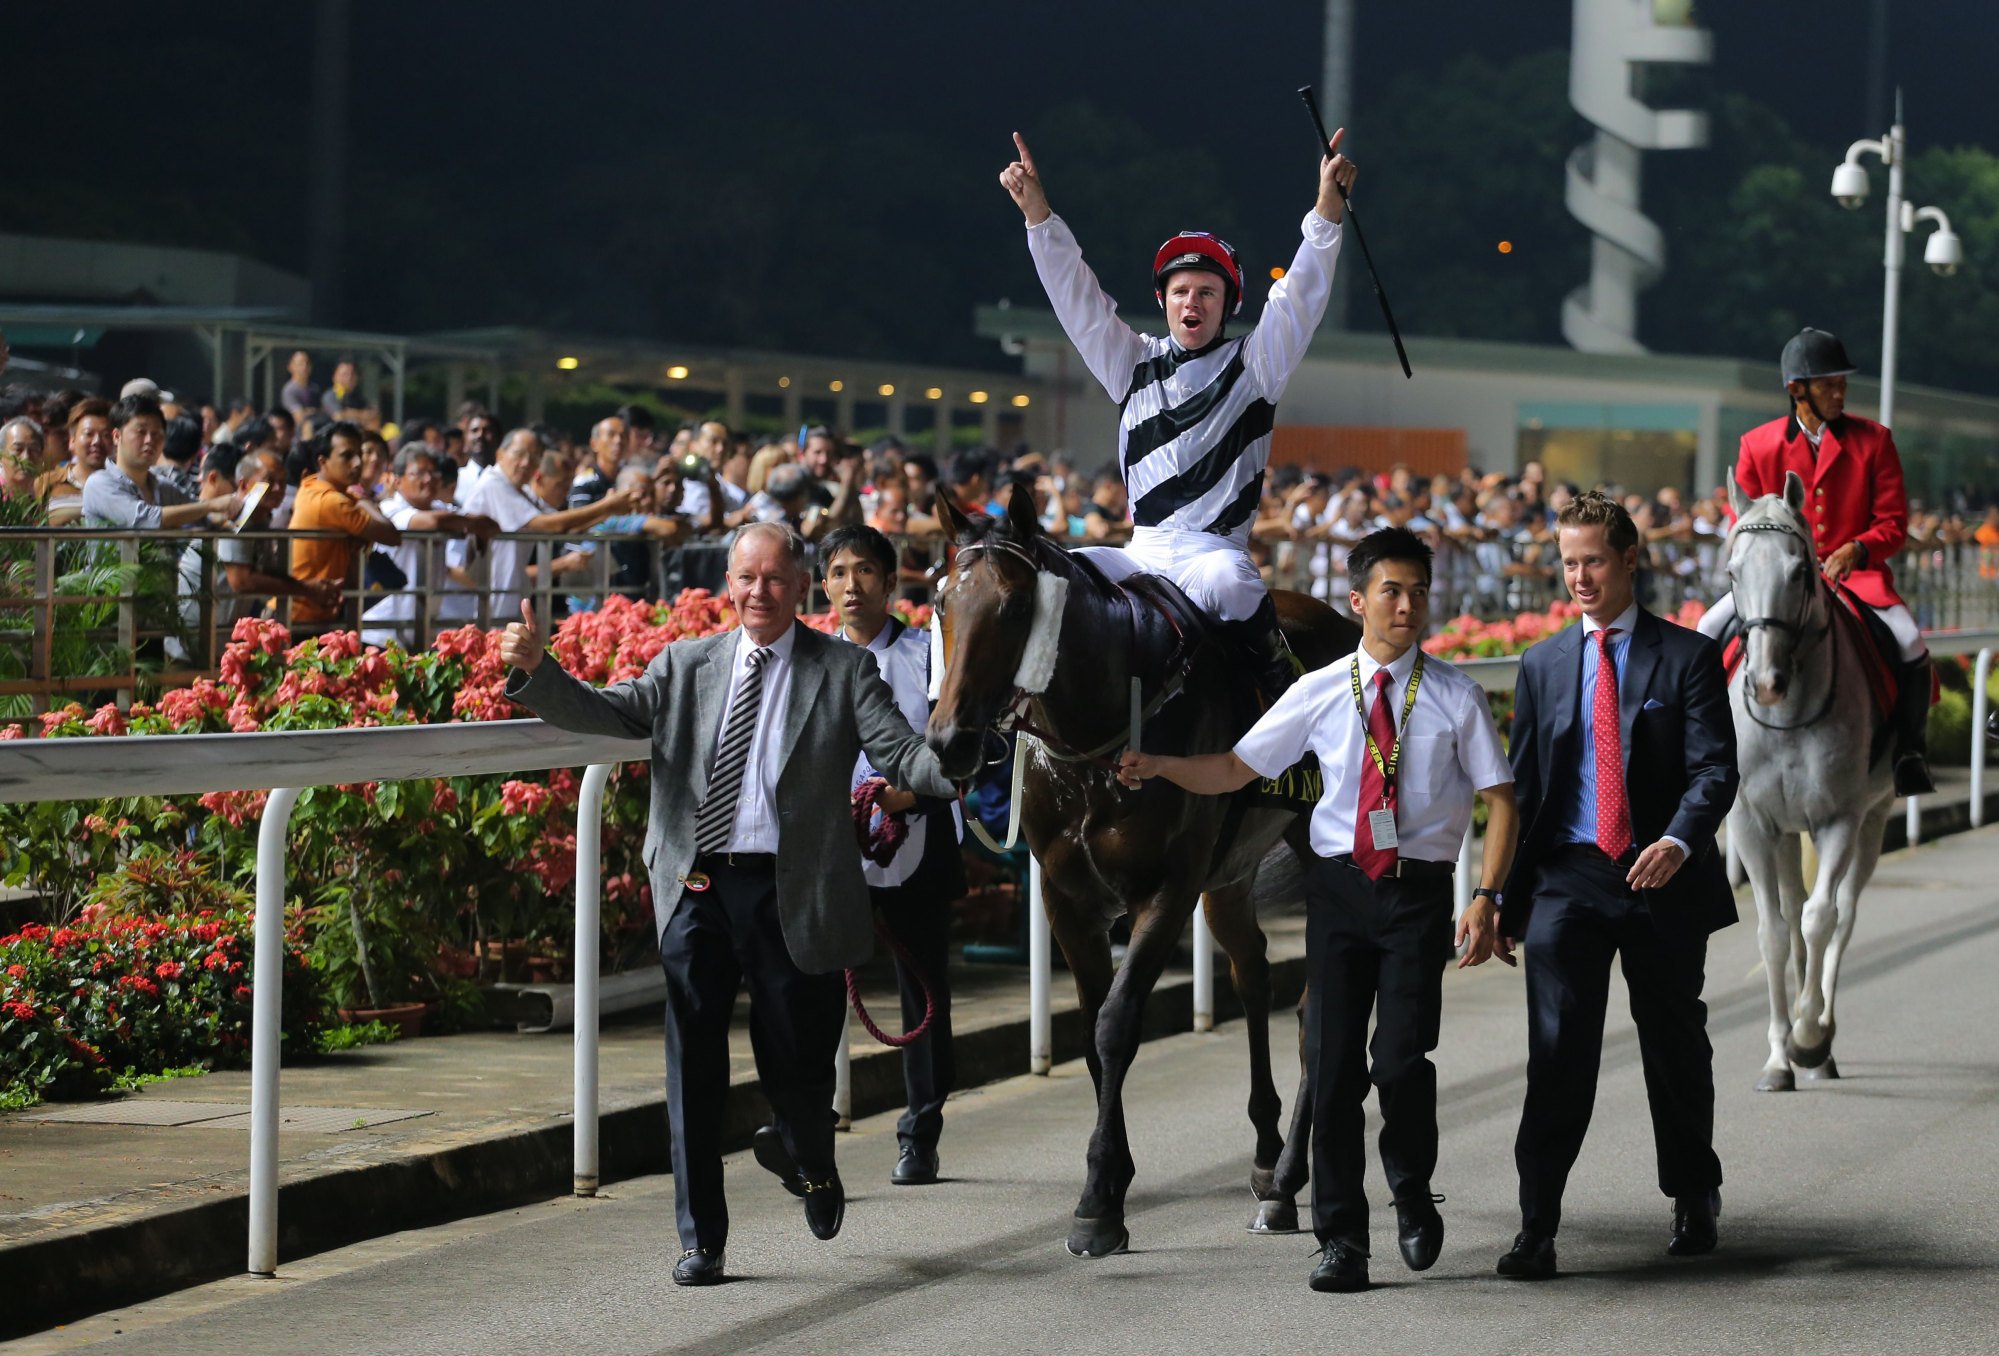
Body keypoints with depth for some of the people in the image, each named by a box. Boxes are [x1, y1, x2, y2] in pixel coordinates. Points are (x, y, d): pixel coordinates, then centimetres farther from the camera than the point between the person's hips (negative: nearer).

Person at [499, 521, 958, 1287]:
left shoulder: (843, 672, 4)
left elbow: (900, 755, -5)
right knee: (694, 1066, 1)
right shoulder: (686, 665, 11)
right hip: (697, 888, 2)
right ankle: (701, 1238, 9)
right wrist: (534, 670, -14)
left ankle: (812, 1166, 40)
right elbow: (607, 713, 2)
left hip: (789, 894, -2)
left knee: (796, 1063, 5)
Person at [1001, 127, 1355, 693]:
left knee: (1226, 582, -37)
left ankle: (1274, 663, -17)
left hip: (1217, 549, -4)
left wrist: (1327, 212, -18)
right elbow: (1077, 297, 10)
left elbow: (1300, 298, -4)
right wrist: (1037, 214, -3)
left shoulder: (1251, 365, 8)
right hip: (1141, 555, 4)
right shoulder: (1134, 364, 16)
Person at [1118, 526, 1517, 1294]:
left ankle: (1412, 1195, 16)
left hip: (1419, 891, -2)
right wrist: (1158, 765, -7)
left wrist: (1486, 898, -11)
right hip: (1339, 886, 2)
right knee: (1332, 1066, 1)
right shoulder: (1320, 694, 7)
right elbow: (1235, 770, 9)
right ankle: (1341, 1239, 11)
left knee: (1401, 1059, -13)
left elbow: (1499, 799, 0)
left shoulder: (1455, 698, 2)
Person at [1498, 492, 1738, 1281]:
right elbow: (1523, 786, 12)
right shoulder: (1543, 664, 10)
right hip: (1569, 877, 1)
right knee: (1558, 1049, -10)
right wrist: (1510, 897, 8)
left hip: (1664, 883, -1)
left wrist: (1680, 840, -27)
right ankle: (1537, 1229, -13)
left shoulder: (1687, 657, 1)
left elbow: (1714, 768, -8)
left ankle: (1694, 1202, 33)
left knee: (1676, 1047, 13)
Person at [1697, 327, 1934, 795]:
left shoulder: (1873, 440, 0)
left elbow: (1893, 523, 0)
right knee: (1711, 629, -20)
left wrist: (1856, 550, -20)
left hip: (1856, 572, -1)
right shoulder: (1757, 445, 1)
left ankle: (1911, 753, -8)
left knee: (1910, 642, -26)